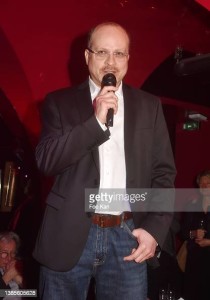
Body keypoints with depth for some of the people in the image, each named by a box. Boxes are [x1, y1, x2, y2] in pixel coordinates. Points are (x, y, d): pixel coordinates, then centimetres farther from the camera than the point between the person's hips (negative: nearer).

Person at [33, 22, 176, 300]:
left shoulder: (149, 106, 8)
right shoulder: (60, 101, 4)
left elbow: (164, 173, 6)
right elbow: (46, 161, -7)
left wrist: (155, 228, -7)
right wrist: (97, 122, -16)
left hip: (127, 235, 1)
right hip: (69, 235, -1)